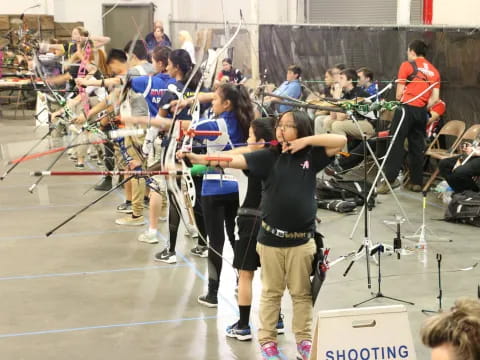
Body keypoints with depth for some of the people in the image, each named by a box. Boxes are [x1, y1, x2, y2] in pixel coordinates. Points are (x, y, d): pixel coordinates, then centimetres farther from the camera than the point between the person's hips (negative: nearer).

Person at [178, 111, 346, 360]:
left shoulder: (311, 156, 0)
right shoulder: (268, 157, -4)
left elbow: (341, 140, -6)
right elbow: (232, 160, -15)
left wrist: (306, 140, -12)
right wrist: (197, 158, -28)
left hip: (302, 239, 0)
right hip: (270, 238, 0)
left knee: (302, 293, 12)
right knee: (271, 292, 12)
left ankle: (304, 340, 25)